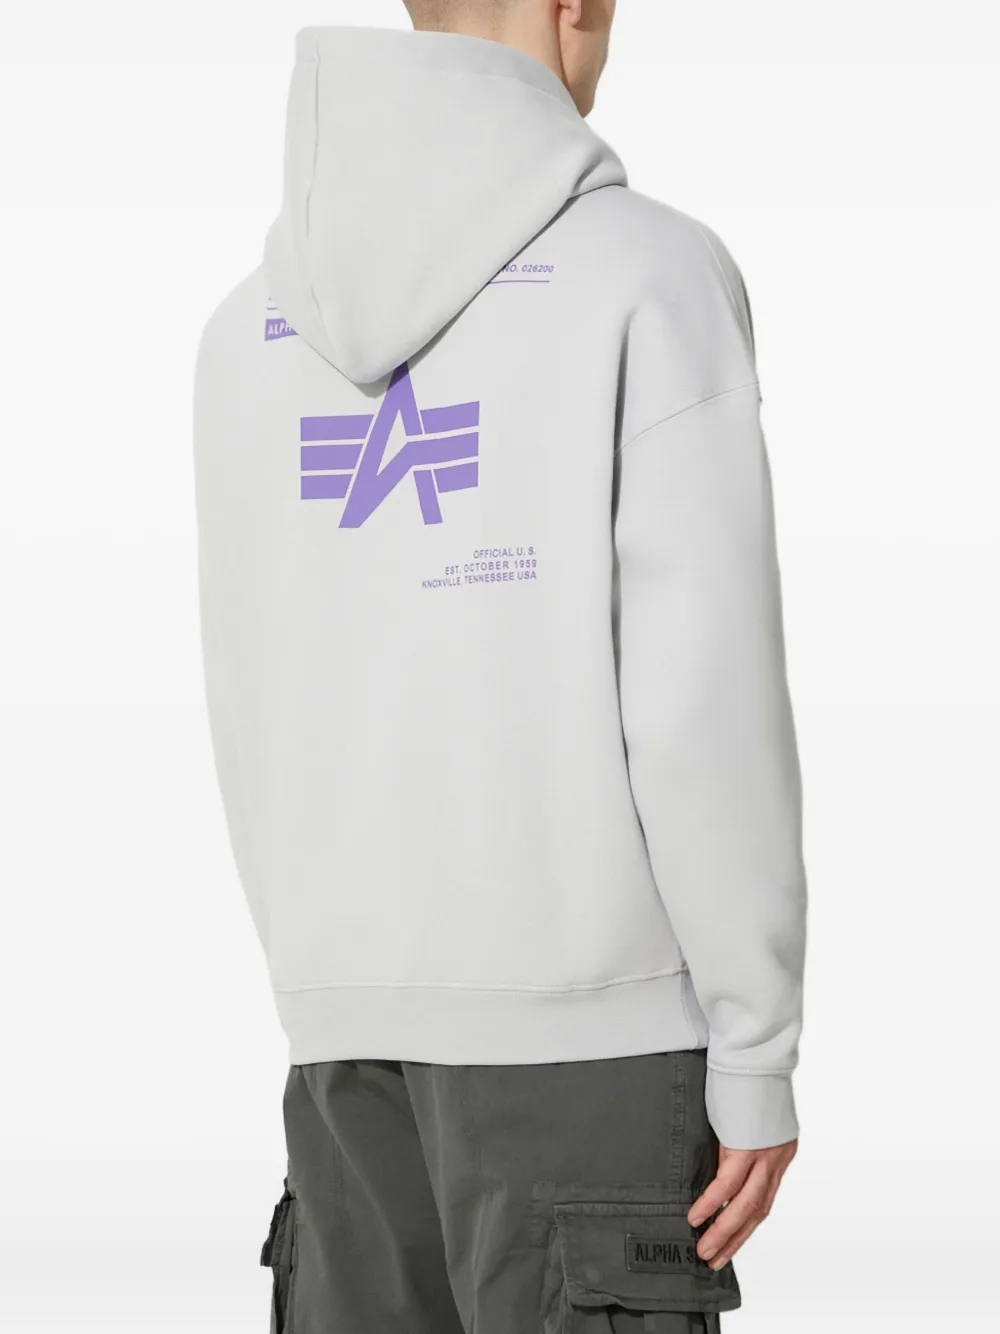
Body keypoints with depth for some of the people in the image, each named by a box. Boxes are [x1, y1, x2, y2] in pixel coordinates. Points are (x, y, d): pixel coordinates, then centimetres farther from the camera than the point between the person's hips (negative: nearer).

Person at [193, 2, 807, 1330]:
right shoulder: (654, 272, -9)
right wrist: (760, 1051, -8)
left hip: (362, 1002, 6)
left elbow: (263, 728, 12)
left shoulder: (254, 325, 9)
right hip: (584, 1008, -6)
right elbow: (709, 692, -15)